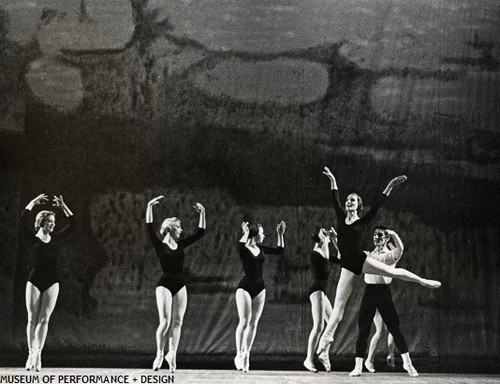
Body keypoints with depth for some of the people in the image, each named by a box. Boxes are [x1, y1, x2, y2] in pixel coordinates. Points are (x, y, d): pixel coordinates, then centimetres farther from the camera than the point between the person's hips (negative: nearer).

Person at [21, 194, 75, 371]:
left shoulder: (56, 239, 12)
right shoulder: (33, 239, 3)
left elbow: (72, 224, 11)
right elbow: (24, 221, -11)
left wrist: (63, 207, 8)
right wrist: (32, 203, -7)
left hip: (51, 283, 2)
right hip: (34, 281, -2)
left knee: (44, 319, -4)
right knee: (32, 319, 1)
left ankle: (37, 353, -7)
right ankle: (32, 353, 6)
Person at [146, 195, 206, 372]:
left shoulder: (180, 245, 12)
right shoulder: (159, 245, -2)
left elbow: (200, 233, 16)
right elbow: (150, 228, -18)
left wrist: (202, 214, 10)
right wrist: (149, 207, -25)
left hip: (180, 286, 5)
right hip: (165, 285, -5)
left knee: (177, 322, 2)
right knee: (165, 322, -11)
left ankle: (172, 354, 9)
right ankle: (159, 354, 3)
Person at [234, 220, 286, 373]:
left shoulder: (261, 249, 11)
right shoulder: (243, 248, -7)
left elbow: (280, 250, 18)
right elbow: (240, 246, -32)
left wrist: (280, 234, 14)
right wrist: (246, 234, -32)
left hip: (259, 288, 6)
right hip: (245, 287, -6)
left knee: (253, 323, 5)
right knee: (244, 321, -14)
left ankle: (246, 354, 11)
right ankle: (239, 354, -8)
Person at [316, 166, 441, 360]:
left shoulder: (363, 221, 3)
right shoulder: (341, 218, 10)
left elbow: (377, 205, -4)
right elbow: (335, 199, 14)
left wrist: (389, 186, -10)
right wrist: (332, 180, 15)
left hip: (360, 259, -2)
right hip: (347, 265, 2)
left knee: (392, 271, -10)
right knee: (339, 302, -3)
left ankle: (423, 281, 13)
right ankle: (328, 334, -6)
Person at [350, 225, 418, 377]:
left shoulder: (390, 255, 2)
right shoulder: (367, 255, 16)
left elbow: (400, 248, -21)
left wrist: (393, 233, -17)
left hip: (384, 292, -3)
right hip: (369, 292, 3)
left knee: (394, 329, -3)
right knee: (363, 330, 1)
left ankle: (407, 363, 8)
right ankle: (358, 366, 3)